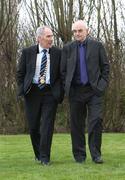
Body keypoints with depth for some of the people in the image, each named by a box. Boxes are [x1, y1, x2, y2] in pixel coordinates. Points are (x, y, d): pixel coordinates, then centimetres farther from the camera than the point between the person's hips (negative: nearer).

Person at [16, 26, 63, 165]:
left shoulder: (58, 53, 2)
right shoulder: (27, 52, 4)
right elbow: (20, 73, 9)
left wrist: (60, 92, -3)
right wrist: (22, 89, 0)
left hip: (50, 93, -1)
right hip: (32, 92, 1)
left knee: (47, 125, -7)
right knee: (33, 125, 8)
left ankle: (45, 158, -3)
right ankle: (38, 154, 26)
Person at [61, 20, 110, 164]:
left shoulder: (97, 46, 5)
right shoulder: (68, 48, 8)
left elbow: (105, 66, 6)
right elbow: (63, 70, 10)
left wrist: (103, 84, -3)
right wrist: (66, 87, 1)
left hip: (94, 90, -1)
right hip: (75, 91, 2)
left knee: (96, 120, -10)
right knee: (76, 124, 4)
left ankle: (96, 154, -2)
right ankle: (79, 156, 12)